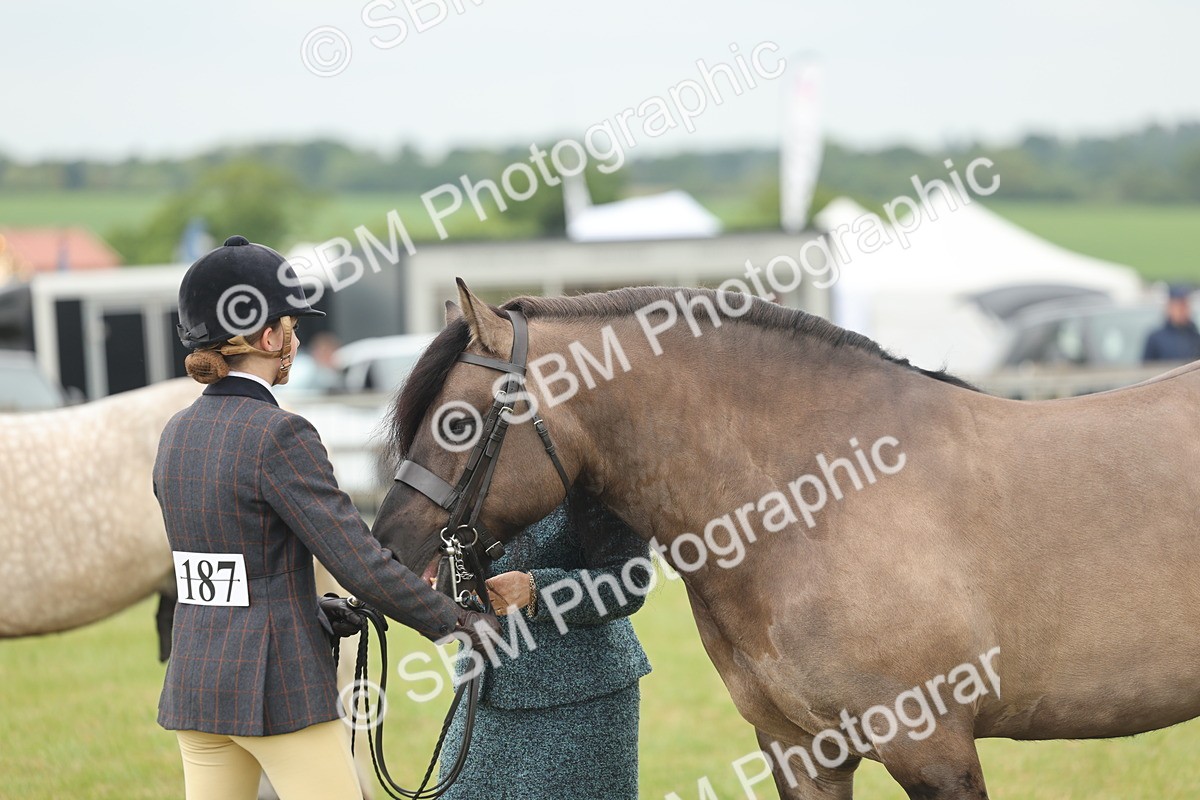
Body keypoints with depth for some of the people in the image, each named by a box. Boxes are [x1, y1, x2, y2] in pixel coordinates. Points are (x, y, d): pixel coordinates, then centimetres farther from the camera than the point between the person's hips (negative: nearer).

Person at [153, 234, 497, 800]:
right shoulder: (278, 436, -16)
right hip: (277, 689, -7)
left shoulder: (177, 434, 7)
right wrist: (458, 622, -6)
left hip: (193, 684, 7)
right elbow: (361, 564, -16)